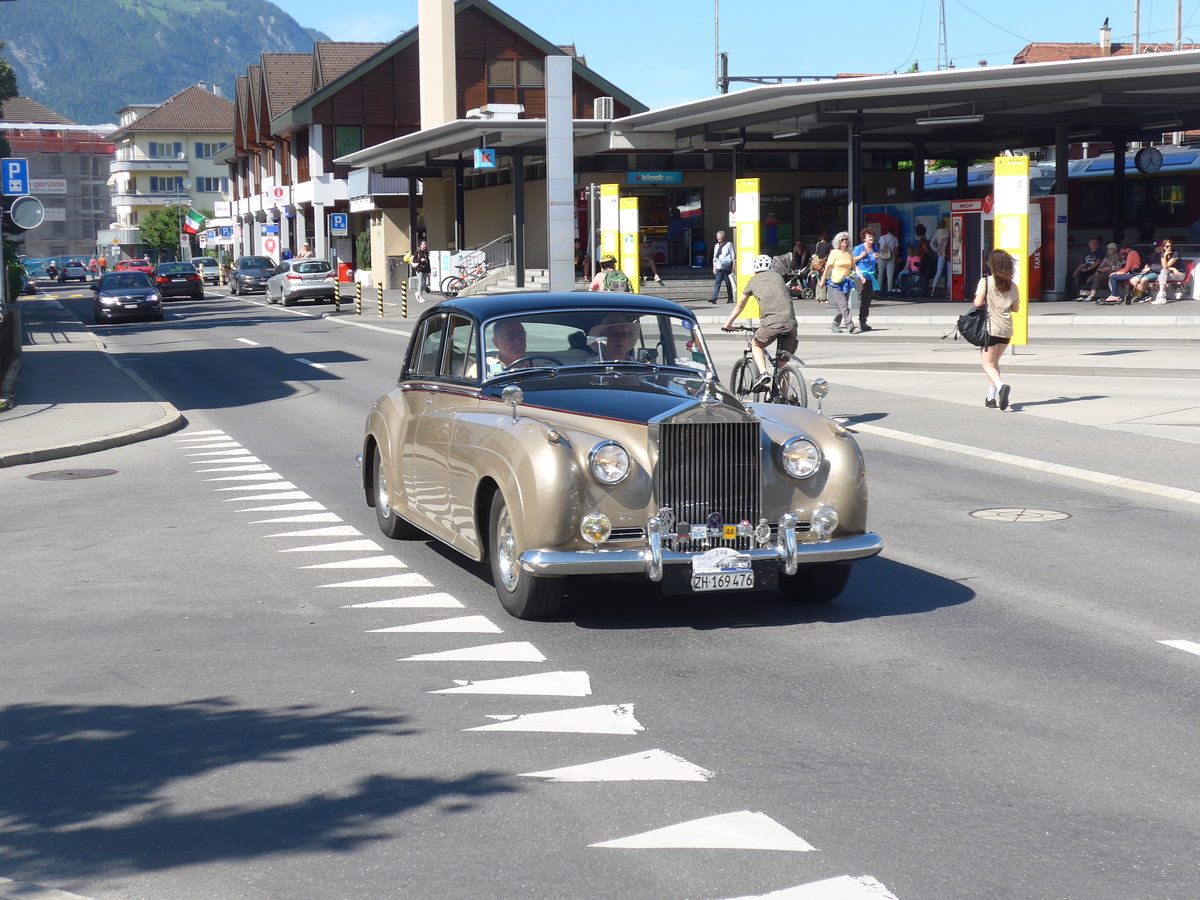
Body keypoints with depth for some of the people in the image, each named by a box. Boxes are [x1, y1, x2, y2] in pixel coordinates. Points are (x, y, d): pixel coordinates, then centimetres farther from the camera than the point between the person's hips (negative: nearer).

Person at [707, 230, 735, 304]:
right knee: (717, 282, -7)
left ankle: (730, 299, 8)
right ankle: (714, 298, -16)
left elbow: (733, 256, 2)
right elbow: (714, 257, 21)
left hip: (726, 267, -4)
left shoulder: (728, 244, 3)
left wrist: (733, 266, -4)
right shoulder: (716, 246, 17)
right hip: (719, 267, 4)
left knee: (728, 283, 0)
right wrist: (714, 267, 15)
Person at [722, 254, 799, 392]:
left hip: (771, 323, -3)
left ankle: (764, 373, 0)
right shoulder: (778, 276, 25)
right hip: (790, 322, 3)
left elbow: (740, 306, 27)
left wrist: (727, 324, 39)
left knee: (756, 345, 23)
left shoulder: (753, 280, 18)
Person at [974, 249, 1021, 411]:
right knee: (994, 362, 18)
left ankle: (1001, 386, -31)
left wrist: (976, 300, 7)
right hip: (1006, 330, 5)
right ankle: (992, 398, 17)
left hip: (990, 328, -5)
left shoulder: (986, 281, -7)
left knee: (988, 364, -3)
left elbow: (978, 302, -15)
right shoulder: (1012, 285, 6)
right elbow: (1015, 308, 11)